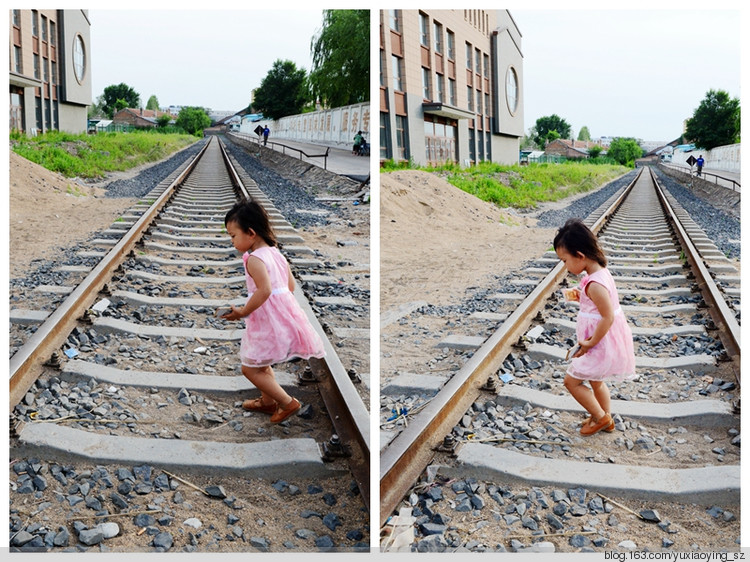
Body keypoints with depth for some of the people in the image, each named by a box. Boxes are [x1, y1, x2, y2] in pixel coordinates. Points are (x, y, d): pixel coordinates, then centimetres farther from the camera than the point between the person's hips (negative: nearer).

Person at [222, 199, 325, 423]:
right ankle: (268, 401, 40)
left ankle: (287, 403, 5)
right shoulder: (276, 253, 9)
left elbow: (265, 290, -30)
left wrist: (243, 312, -20)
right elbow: (291, 285, 13)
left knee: (250, 368, 1)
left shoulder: (254, 259, -19)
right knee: (261, 363, 26)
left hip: (266, 319, -10)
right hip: (283, 311, 10)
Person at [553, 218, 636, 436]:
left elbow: (608, 317, -29)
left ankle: (601, 417, 16)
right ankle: (606, 419, 40)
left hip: (601, 344, -10)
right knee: (596, 381, 24)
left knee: (571, 380, 3)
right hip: (605, 341, 10)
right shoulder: (601, 271, 1)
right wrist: (582, 297, 3)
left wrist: (590, 343, -21)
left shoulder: (594, 284, -29)